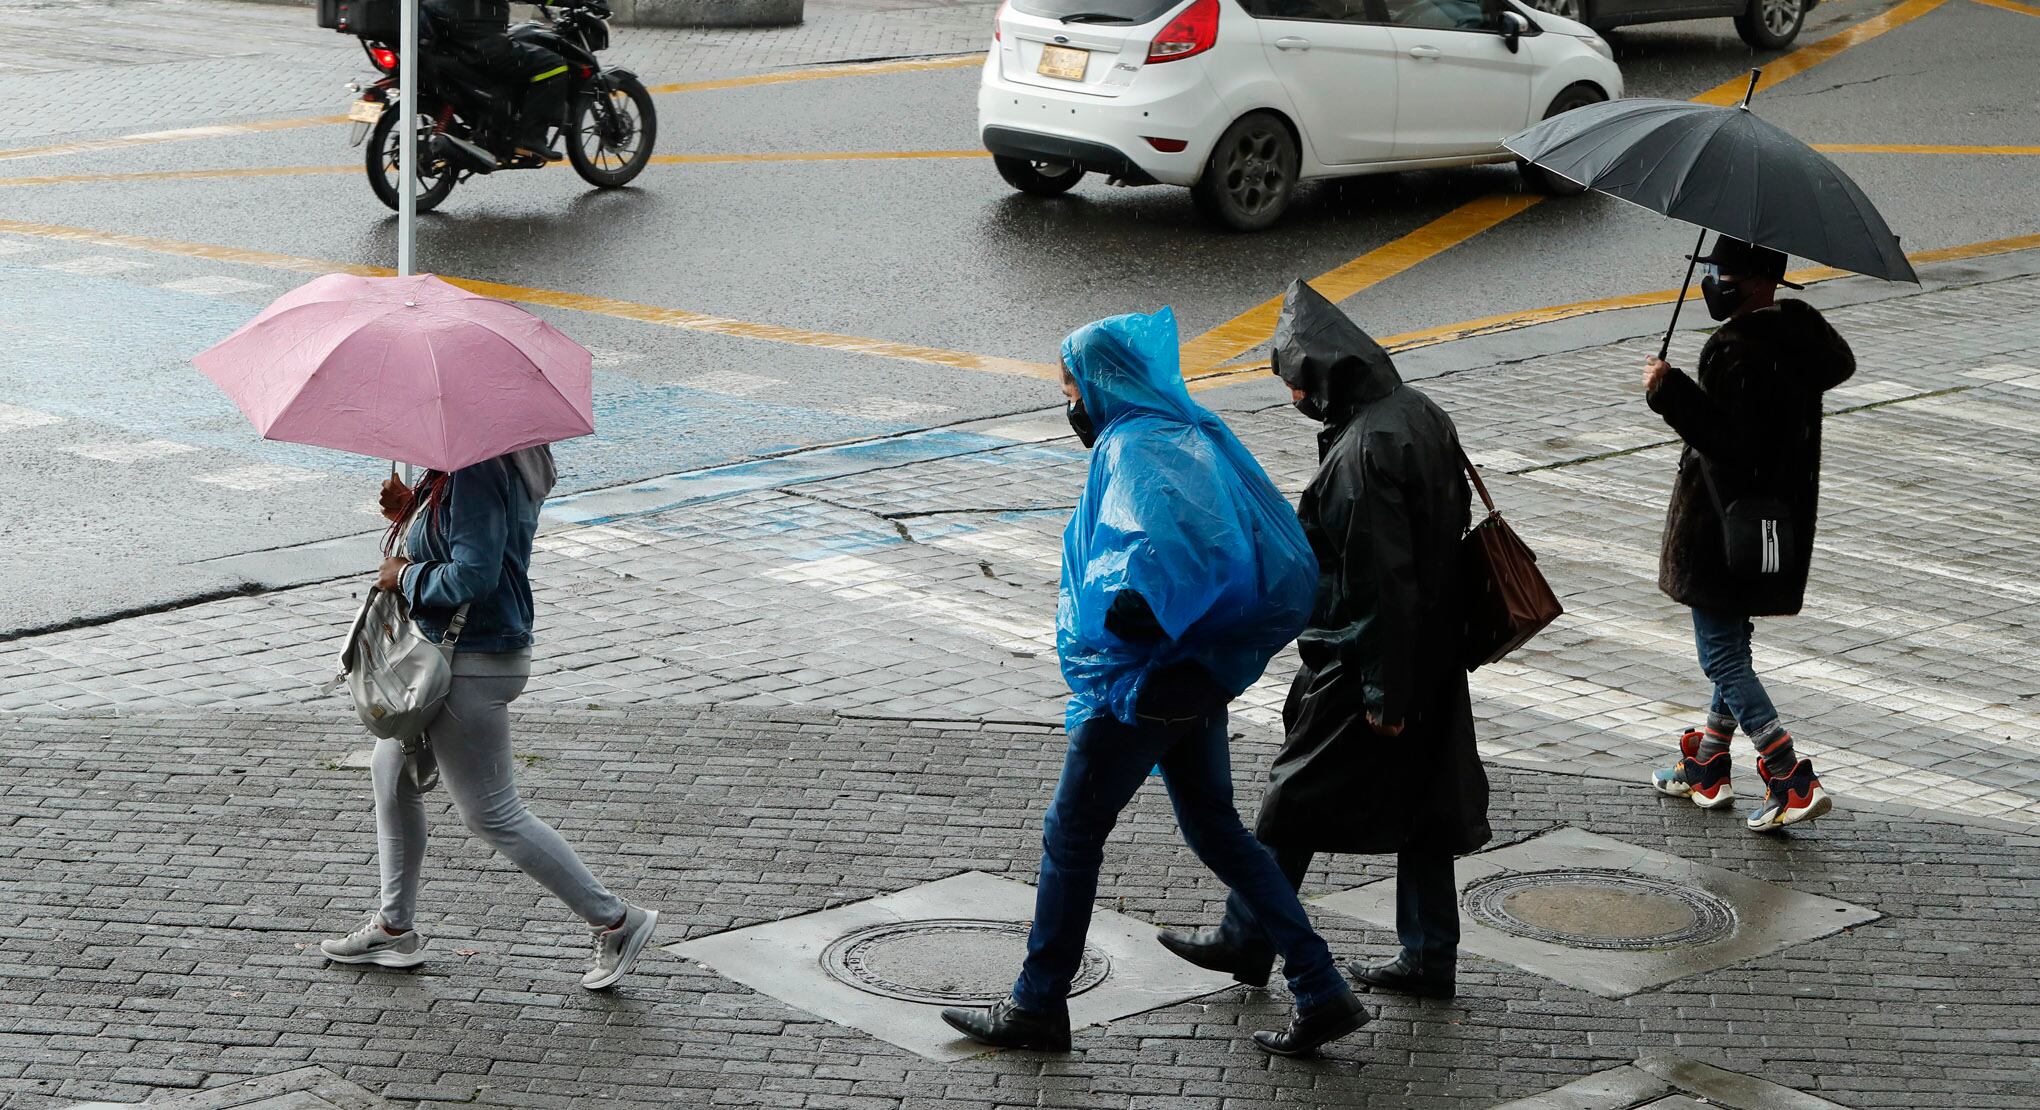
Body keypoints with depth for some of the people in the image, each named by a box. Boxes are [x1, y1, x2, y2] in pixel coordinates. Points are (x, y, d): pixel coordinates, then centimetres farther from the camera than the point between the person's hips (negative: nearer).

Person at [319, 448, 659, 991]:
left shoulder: (476, 475, -25)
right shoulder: (501, 465, 7)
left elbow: (473, 576, -31)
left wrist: (405, 575, -15)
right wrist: (411, 509, 3)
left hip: (472, 665, -11)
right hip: (447, 651, 11)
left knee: (492, 814, -2)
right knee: (392, 773, 22)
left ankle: (615, 920, 5)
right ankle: (395, 929, 33)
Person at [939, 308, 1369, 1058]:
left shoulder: (1134, 448, -16)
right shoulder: (1191, 435, 12)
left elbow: (1158, 529, -36)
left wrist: (1135, 599, -45)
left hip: (1141, 681, -9)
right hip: (1195, 674, 9)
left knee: (1071, 835, 5)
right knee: (1215, 829, 16)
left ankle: (1038, 1007, 16)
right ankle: (1321, 991, 12)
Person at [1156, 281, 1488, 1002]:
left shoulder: (1364, 451, -24)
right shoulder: (1421, 415, 5)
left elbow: (1385, 580, -25)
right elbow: (1451, 522, 14)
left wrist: (1383, 694, -21)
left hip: (1359, 663, -9)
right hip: (1432, 657, 9)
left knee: (1293, 803, 5)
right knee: (1419, 800, 14)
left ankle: (1246, 940, 18)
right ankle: (1428, 956, 21)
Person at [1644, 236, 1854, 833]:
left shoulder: (1735, 350, -24)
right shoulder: (1801, 328, 3)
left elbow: (1729, 441, -30)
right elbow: (1839, 365, 25)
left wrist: (1669, 391, -27)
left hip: (1723, 528, -10)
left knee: (1723, 658, -2)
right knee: (1732, 647, 21)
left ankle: (1793, 783, -8)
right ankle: (1707, 769, 33)